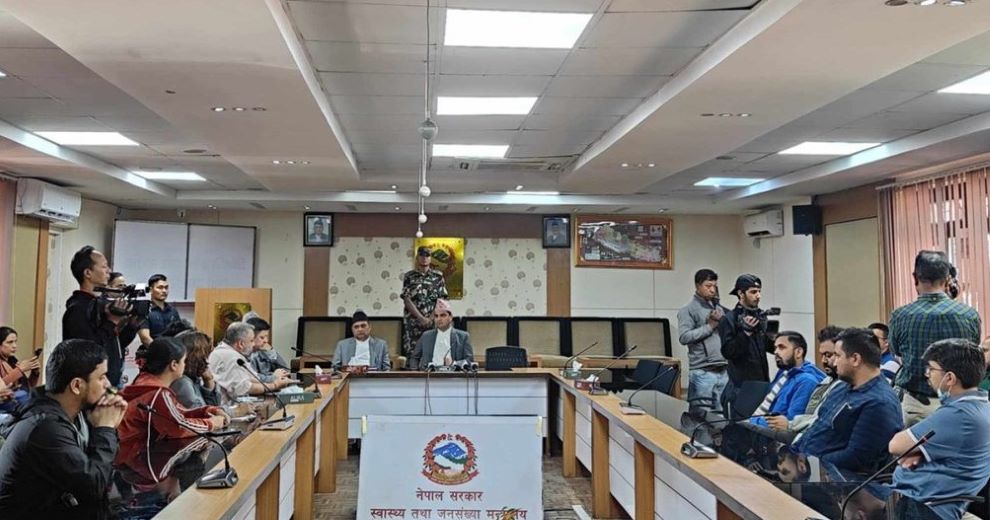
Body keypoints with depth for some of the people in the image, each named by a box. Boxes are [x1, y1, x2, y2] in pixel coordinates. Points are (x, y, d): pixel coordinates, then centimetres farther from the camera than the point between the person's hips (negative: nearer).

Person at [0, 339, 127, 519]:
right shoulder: (45, 427, -27)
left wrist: (109, 428, -8)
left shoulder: (73, 412, -2)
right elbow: (95, 484, -27)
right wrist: (105, 429, -17)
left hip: (55, 504, 7)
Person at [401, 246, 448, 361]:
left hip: (433, 322, 1)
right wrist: (422, 318, -11)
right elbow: (407, 300, -3)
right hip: (413, 322, 0)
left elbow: (441, 300, 3)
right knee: (412, 352, -2)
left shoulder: (438, 276, 7)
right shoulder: (408, 277, 4)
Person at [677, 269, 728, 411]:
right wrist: (710, 326, -11)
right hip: (702, 372, -6)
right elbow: (684, 337, -13)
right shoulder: (688, 310, -2)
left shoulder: (719, 309, 18)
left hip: (723, 371, 6)